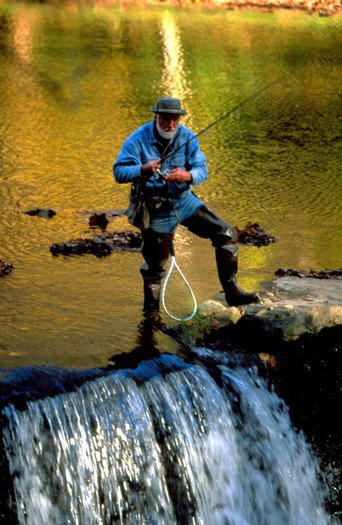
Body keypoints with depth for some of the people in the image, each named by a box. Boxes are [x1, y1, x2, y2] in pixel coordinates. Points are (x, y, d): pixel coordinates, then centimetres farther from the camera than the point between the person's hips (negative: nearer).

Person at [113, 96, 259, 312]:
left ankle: (232, 292, 6)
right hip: (157, 210, -4)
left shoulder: (187, 136, -6)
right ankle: (150, 311, 30)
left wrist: (188, 176, -34)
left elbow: (202, 169, -10)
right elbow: (119, 172, -21)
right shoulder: (137, 140, -15)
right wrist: (143, 169, -41)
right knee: (154, 265, 5)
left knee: (227, 234, -5)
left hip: (185, 200, 4)